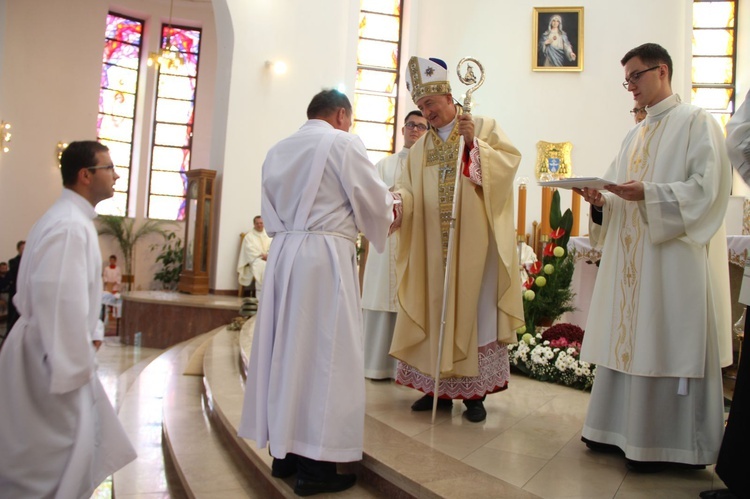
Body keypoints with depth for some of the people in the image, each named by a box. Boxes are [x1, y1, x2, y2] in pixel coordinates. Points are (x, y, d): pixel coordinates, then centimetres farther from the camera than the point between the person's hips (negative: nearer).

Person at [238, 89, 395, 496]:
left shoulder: (278, 150, 17)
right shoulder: (343, 143, -3)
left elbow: (271, 210, 18)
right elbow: (375, 200, 1)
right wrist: (387, 214, 21)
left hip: (284, 252, 7)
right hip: (326, 254, -7)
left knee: (285, 346, 11)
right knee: (325, 351, -2)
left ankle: (284, 452, 20)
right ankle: (315, 465, 3)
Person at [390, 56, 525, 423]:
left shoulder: (485, 127, 5)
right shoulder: (421, 147, 15)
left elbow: (510, 161, -8)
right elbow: (410, 189, 6)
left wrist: (474, 143, -18)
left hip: (474, 239, -4)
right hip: (434, 243, 4)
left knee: (473, 307, -1)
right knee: (435, 309, 6)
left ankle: (474, 391, 7)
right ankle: (439, 386, 16)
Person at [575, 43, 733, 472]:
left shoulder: (697, 122, -2)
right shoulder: (636, 135, 20)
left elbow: (708, 188, -13)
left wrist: (648, 193, -23)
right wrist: (601, 200, -2)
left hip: (674, 258, -7)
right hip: (631, 257, 8)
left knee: (666, 348, -4)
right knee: (627, 340, 8)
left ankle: (664, 442, 7)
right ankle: (622, 429, 18)